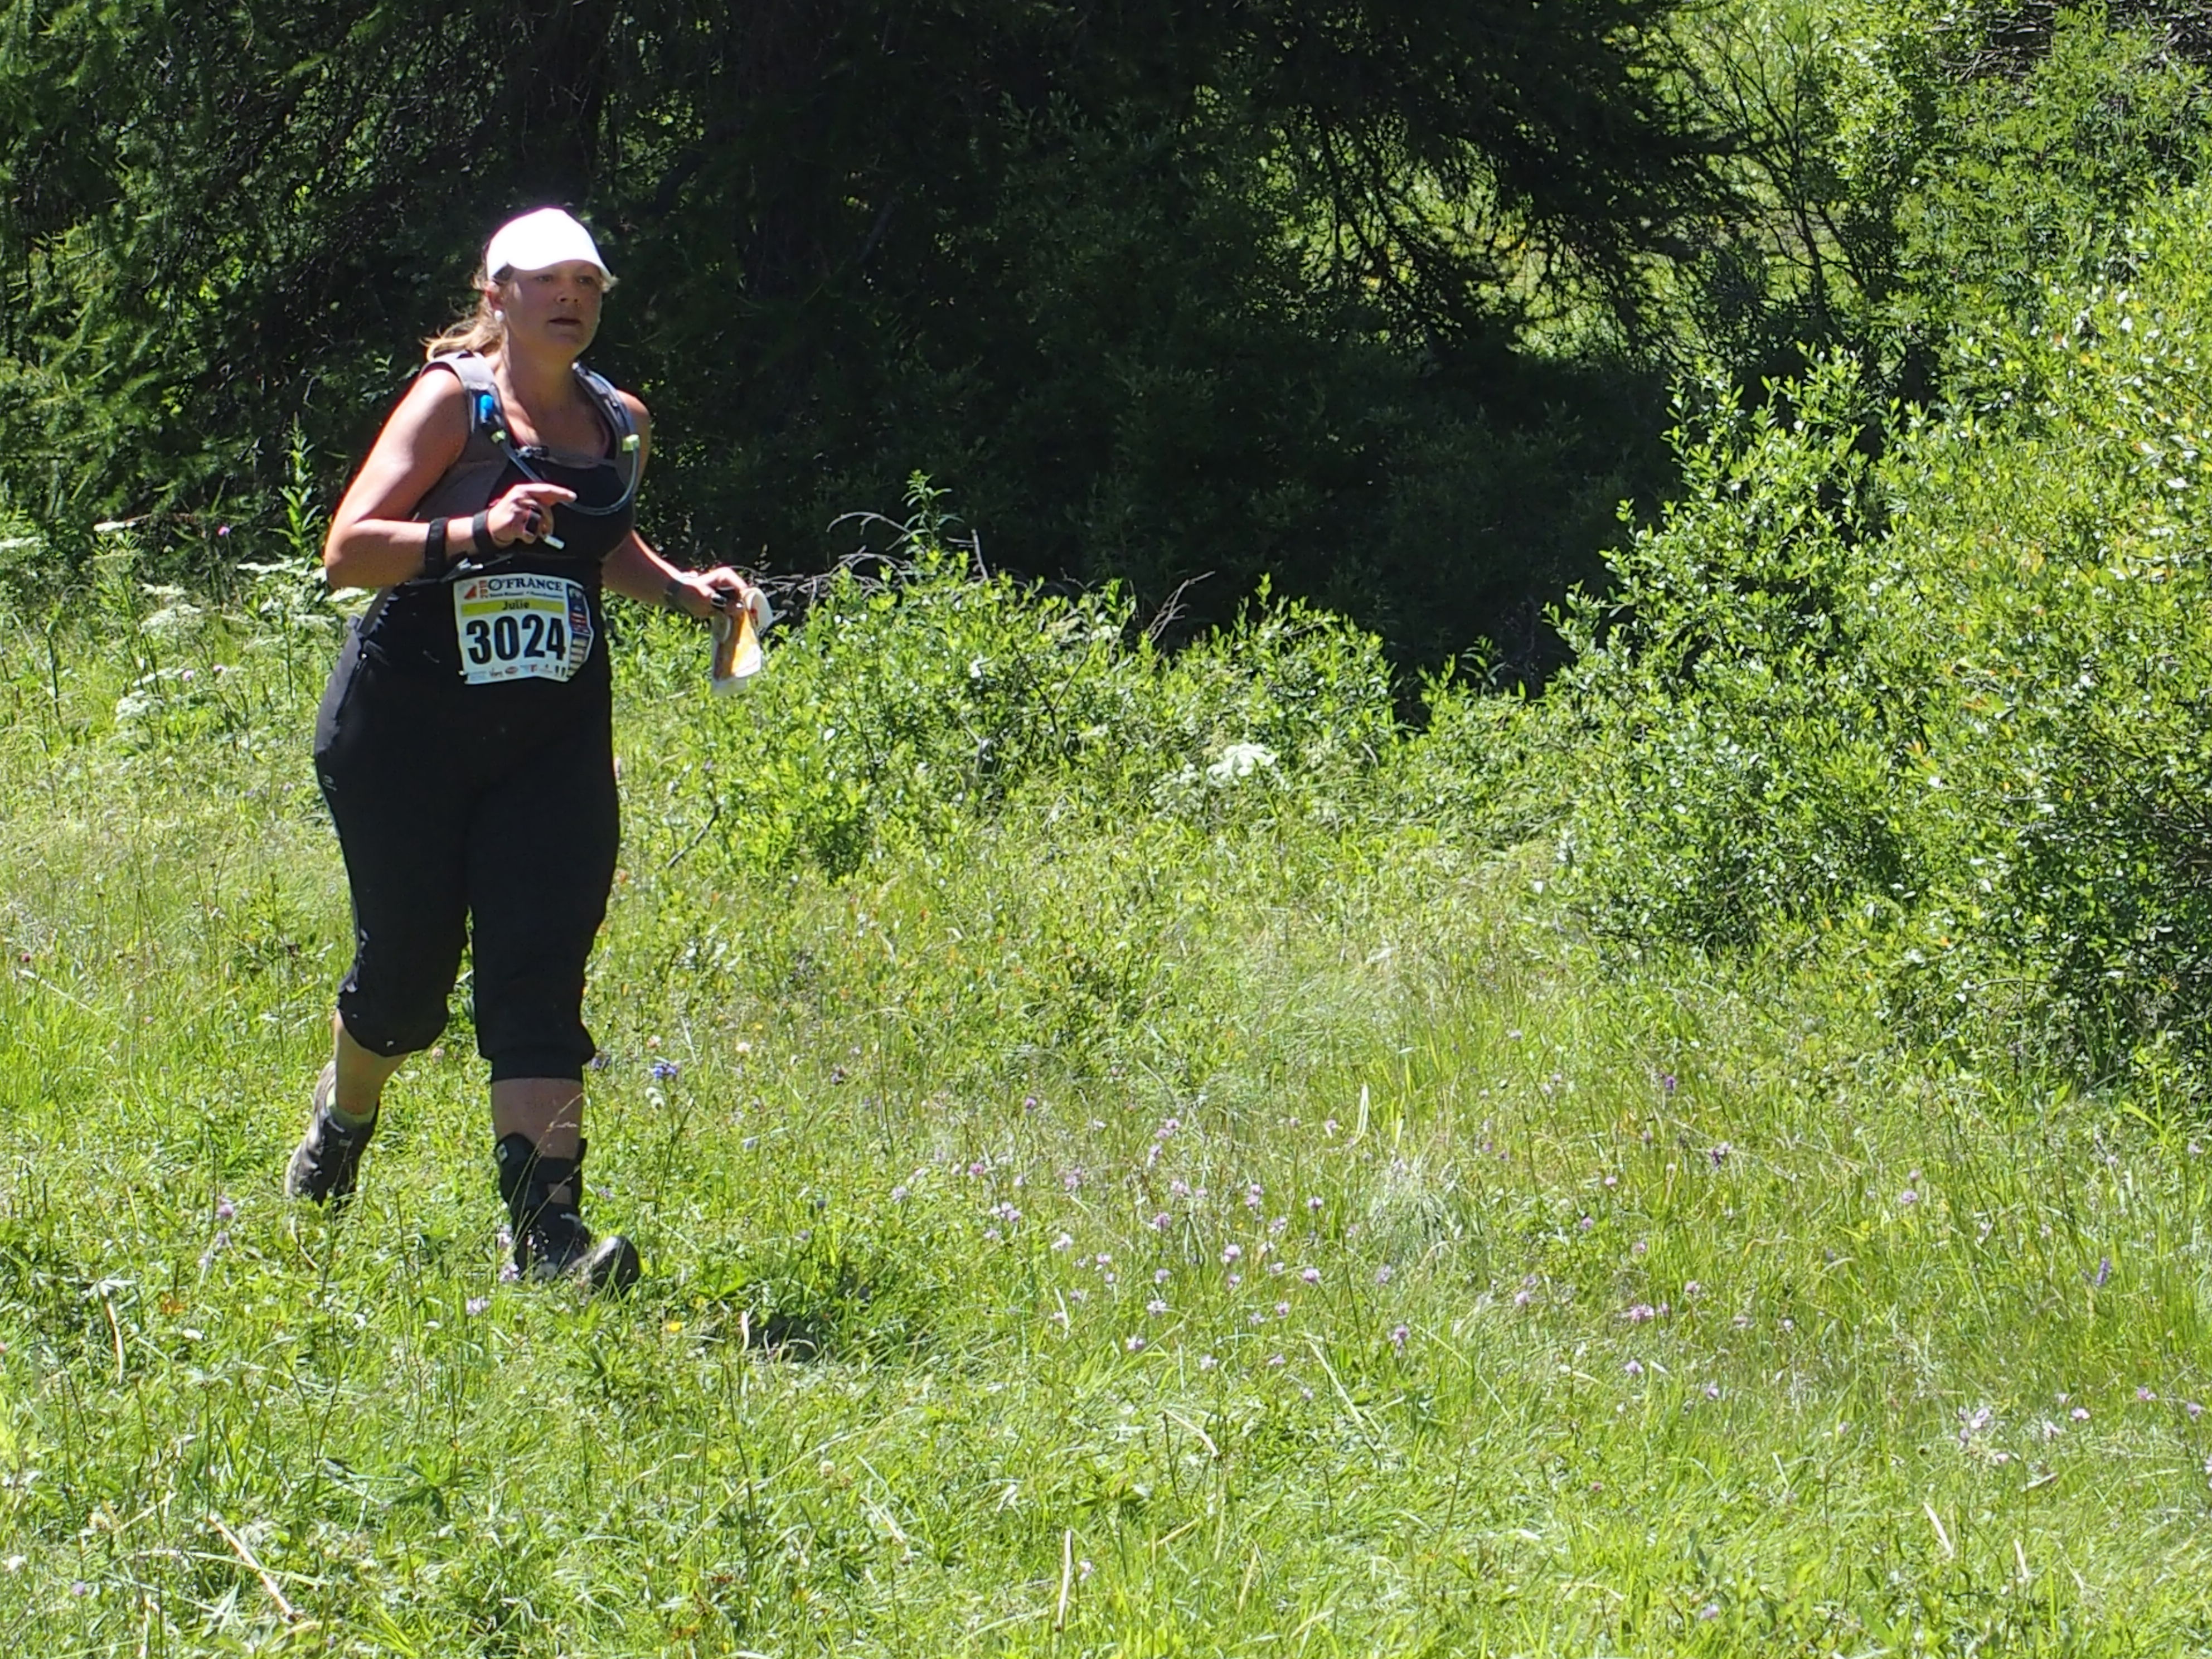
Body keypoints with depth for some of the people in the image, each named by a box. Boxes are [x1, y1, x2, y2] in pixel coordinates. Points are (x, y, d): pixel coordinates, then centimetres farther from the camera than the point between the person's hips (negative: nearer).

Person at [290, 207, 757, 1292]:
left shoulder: (621, 423, 9)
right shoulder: (455, 401, -9)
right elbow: (348, 549, -18)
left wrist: (682, 591, 10)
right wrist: (477, 532, -32)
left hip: (555, 738, 4)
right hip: (407, 723, -4)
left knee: (541, 974, -9)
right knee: (407, 967, 5)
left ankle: (545, 1223, -16)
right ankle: (341, 1125, 37)